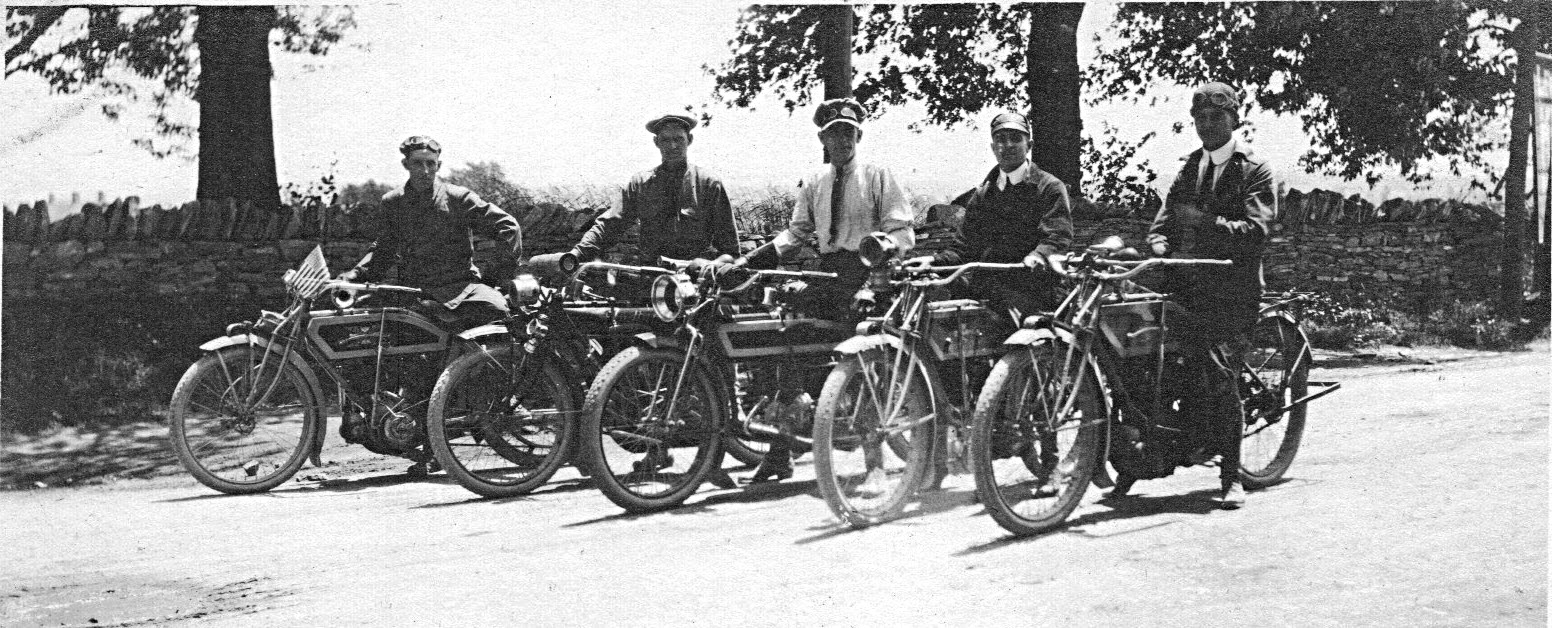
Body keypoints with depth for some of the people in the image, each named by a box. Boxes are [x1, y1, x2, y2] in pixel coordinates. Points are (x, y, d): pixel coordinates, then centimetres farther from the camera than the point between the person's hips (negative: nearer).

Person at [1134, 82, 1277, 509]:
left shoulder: (1254, 170, 5)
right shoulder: (1190, 168, 24)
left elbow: (1256, 230, -9)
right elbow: (1164, 219, 16)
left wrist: (1205, 222, -19)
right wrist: (1162, 246, -5)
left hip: (1232, 291, -5)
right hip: (1186, 288, 5)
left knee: (1218, 375, -19)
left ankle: (1231, 477, -9)